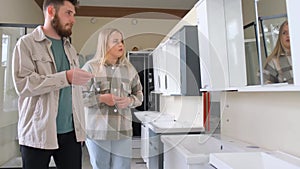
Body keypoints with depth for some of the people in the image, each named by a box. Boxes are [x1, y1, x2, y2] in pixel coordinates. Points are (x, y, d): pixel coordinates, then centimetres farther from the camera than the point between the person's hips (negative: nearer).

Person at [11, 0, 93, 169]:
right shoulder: (26, 43, -2)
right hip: (37, 133, -4)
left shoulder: (71, 49, 14)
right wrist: (66, 77, -23)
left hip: (70, 132, 4)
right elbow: (23, 84, -15)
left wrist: (81, 128, 10)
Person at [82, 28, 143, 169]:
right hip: (97, 130, -2)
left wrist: (130, 101, -6)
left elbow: (139, 94, 15)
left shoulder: (129, 69, 8)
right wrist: (101, 98, -16)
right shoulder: (91, 67, -2)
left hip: (123, 131, 3)